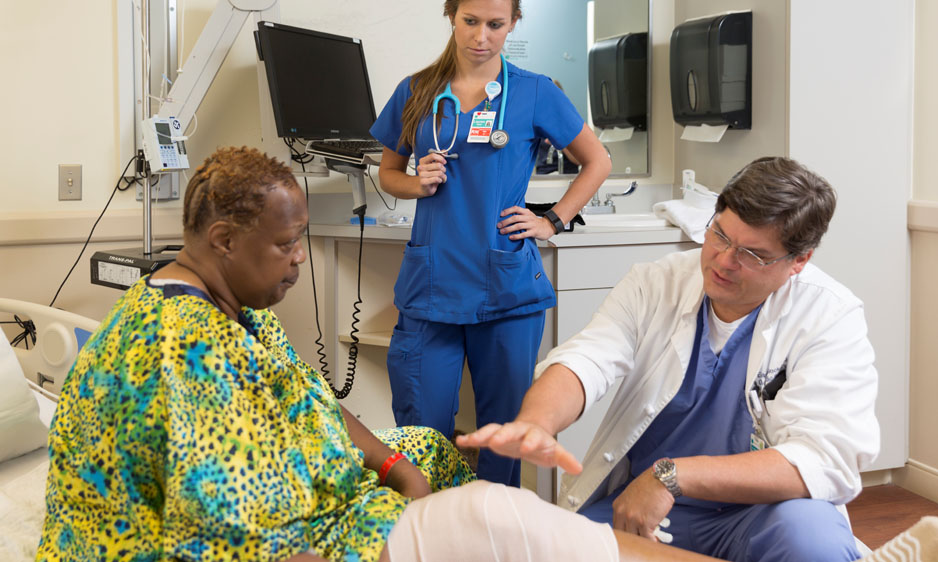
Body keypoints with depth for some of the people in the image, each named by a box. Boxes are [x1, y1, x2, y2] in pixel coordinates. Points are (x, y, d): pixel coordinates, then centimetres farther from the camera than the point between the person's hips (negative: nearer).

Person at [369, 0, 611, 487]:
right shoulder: (415, 92, 8)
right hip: (431, 283, 1)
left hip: (508, 288, -1)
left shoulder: (535, 93, 3)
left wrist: (552, 222, 3)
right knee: (421, 431, 1)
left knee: (504, 429, 6)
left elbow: (597, 163, 13)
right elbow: (388, 172, 19)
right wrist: (418, 183, -3)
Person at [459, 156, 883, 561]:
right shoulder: (656, 283, 0)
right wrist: (534, 423, -38)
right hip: (631, 504, 2)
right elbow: (583, 361, -14)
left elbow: (824, 460, -21)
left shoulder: (831, 317, -11)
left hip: (757, 510, -1)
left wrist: (672, 476, -28)